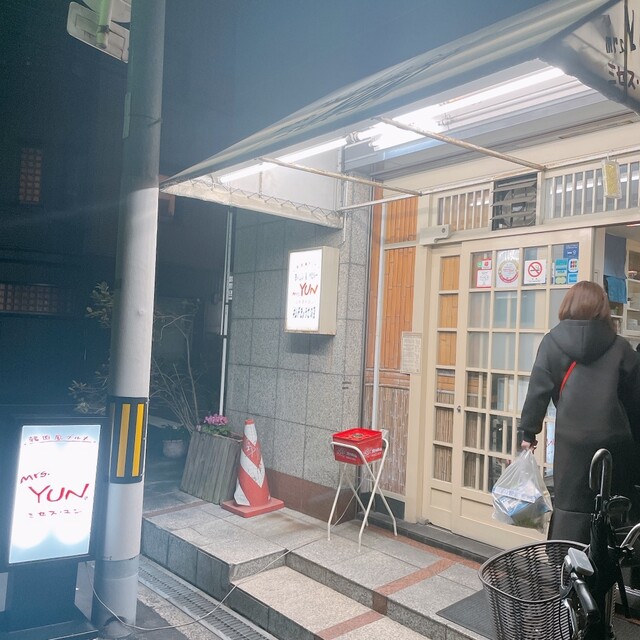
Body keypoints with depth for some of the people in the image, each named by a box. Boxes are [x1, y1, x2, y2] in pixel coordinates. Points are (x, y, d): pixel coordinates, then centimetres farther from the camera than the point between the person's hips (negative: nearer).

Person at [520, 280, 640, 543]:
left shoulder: (553, 342, 0)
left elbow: (538, 391, -2)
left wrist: (528, 432, 7)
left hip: (574, 441, -1)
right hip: (615, 441, 2)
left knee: (571, 510, 5)